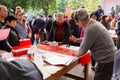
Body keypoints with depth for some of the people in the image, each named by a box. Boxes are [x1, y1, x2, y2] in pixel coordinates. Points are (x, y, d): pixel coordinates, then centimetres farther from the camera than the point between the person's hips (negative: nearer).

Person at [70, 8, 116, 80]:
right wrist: (77, 40, 23)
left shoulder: (90, 29, -25)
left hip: (107, 60, -9)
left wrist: (76, 53, 4)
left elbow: (83, 50, -16)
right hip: (108, 58, 9)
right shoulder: (94, 23, 5)